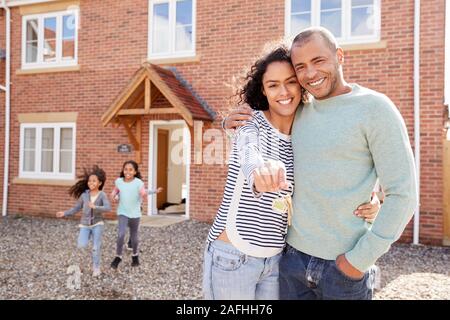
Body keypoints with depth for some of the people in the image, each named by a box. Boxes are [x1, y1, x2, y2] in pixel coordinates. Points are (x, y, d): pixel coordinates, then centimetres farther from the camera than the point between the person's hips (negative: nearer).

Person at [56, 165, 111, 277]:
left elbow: (108, 208, -23)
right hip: (85, 225, 2)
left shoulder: (102, 195, -10)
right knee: (81, 245, -15)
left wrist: (95, 207, -34)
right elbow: (76, 208, 9)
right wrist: (64, 213, -1)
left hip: (97, 224, -2)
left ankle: (96, 268, 15)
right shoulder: (84, 195, -1)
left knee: (96, 247, -1)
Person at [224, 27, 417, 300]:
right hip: (294, 256, 5)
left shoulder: (374, 107, -9)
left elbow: (402, 194, -11)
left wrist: (361, 258, -12)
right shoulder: (299, 113, 6)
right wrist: (234, 124, 2)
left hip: (344, 266, -4)